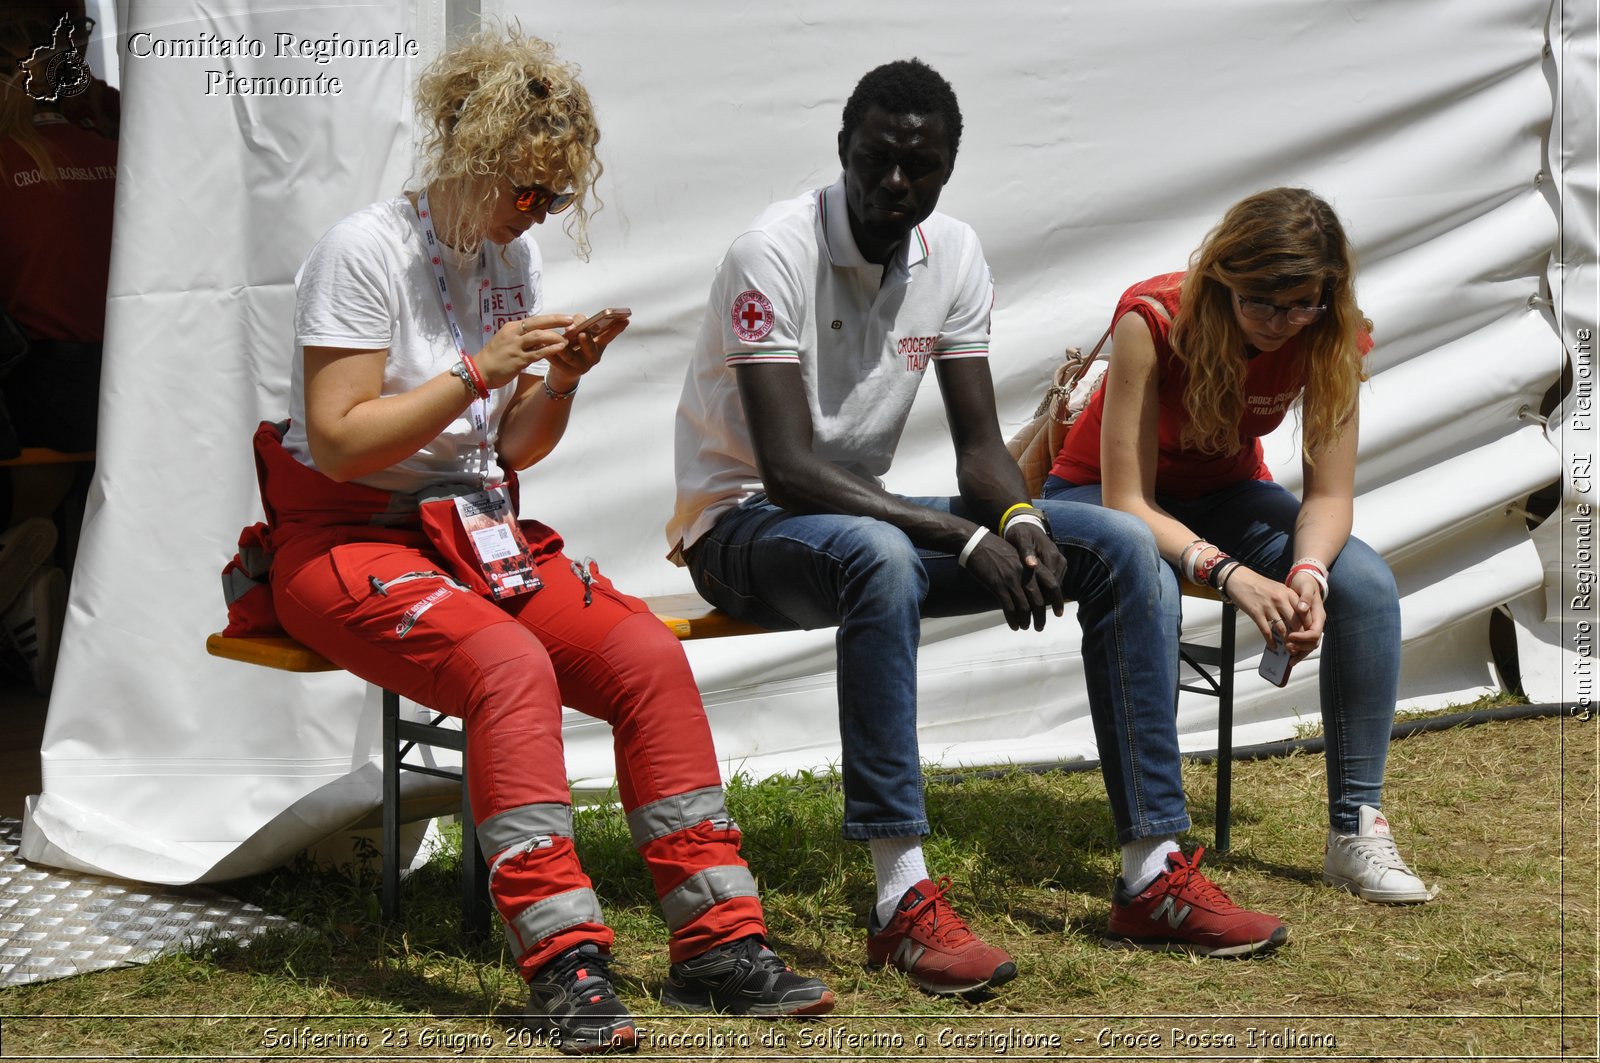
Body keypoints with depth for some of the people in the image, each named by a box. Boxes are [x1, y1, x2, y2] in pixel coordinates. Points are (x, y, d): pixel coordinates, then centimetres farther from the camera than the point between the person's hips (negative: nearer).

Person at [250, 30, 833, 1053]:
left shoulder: (512, 255, 11)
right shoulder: (366, 250, -11)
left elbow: (516, 449, 13)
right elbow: (337, 442, -16)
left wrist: (561, 381, -7)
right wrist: (480, 371, -21)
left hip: (481, 528, 6)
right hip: (347, 540, -6)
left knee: (651, 657, -18)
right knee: (512, 667, -35)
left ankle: (719, 941, -14)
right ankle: (564, 962, -32)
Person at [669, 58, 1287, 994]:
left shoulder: (955, 258, 2)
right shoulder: (776, 254, -19)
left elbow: (979, 443, 3)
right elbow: (787, 468, -26)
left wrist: (1018, 517, -22)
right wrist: (967, 540, -31)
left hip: (867, 512, 7)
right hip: (743, 523, -7)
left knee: (1123, 547, -9)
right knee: (880, 557, -42)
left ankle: (1155, 873, -11)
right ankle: (904, 900, -38)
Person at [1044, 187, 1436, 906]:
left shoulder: (1331, 338, -18)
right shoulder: (1154, 318, -31)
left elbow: (1329, 494, -15)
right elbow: (1128, 503, -31)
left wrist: (1308, 570, -37)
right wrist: (1227, 572, -46)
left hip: (1227, 496, 4)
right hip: (1102, 497, -4)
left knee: (1368, 584, -22)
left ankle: (1356, 830, -16)